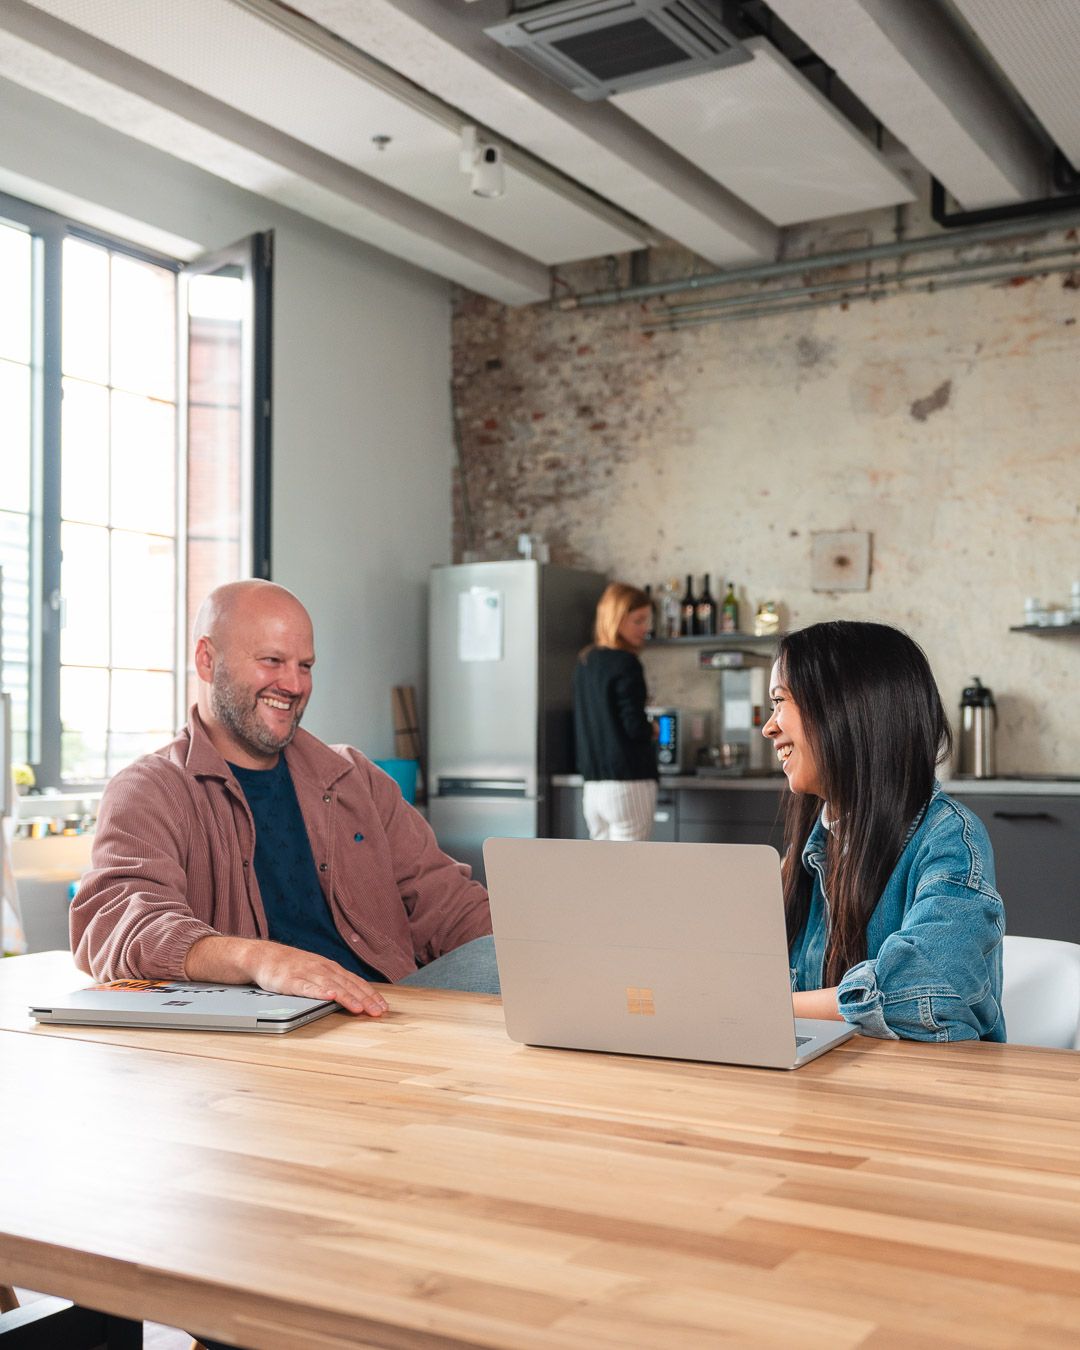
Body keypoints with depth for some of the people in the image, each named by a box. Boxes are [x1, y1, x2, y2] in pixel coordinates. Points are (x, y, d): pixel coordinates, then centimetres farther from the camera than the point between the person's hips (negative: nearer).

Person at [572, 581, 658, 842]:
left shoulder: (585, 662, 11)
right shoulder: (625, 664, -12)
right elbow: (636, 727, -16)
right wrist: (653, 730, 4)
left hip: (593, 784, 8)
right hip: (628, 782, -8)